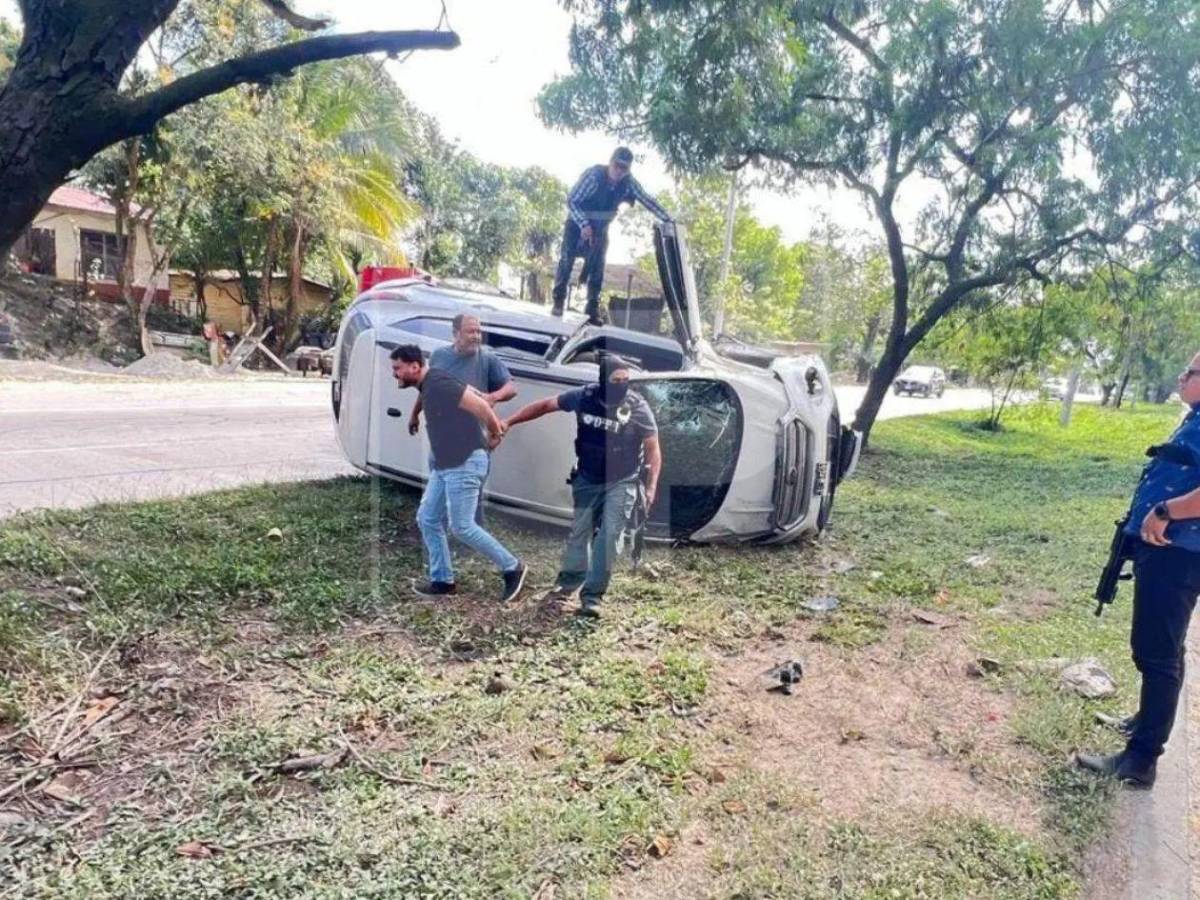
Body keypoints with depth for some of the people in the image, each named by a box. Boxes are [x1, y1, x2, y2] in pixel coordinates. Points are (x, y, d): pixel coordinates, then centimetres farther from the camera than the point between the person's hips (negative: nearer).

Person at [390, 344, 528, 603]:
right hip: (444, 465, 10)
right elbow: (473, 394, 20)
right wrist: (496, 423, 14)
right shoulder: (427, 385, 13)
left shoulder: (438, 383, -19)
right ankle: (442, 580, 20)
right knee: (427, 519, 11)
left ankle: (512, 568, 8)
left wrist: (494, 434, -6)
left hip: (465, 463, -10)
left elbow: (480, 406, -22)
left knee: (461, 526, -6)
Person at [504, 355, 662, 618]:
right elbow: (546, 405, 1)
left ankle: (592, 595, -2)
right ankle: (570, 580, 32)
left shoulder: (638, 407, -17)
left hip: (621, 483, -3)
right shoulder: (584, 397, -11)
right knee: (580, 531, 11)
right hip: (588, 479, 3)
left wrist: (651, 486, -19)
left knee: (608, 535, -9)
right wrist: (509, 421, -2)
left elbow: (653, 450, -11)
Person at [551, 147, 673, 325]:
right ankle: (558, 301, 3)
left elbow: (647, 200, -10)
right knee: (566, 261, -8)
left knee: (597, 268, -1)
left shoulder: (628, 183, -16)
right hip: (578, 224, -3)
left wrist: (667, 219, -18)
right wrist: (584, 225, -37)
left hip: (600, 228, 4)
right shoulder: (593, 176, -28)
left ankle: (593, 310, 3)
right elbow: (571, 200, -27)